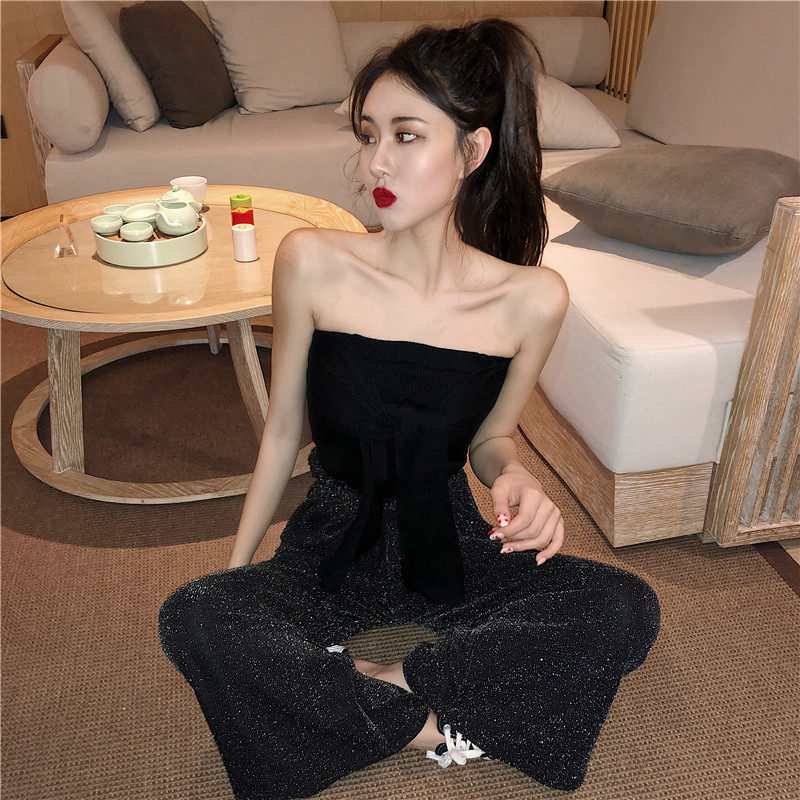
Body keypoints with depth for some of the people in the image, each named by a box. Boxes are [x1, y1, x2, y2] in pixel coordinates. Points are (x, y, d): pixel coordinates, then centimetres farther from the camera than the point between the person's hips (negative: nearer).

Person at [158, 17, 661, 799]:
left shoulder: (531, 299, -14)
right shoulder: (312, 263, -15)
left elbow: (487, 438, 4)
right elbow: (282, 429, -3)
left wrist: (516, 478, -20)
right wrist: (236, 563, 3)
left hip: (448, 546, 1)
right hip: (331, 545, 0)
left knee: (628, 610, -20)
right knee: (191, 619, -28)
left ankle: (391, 678, -10)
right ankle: (424, 718, -11)